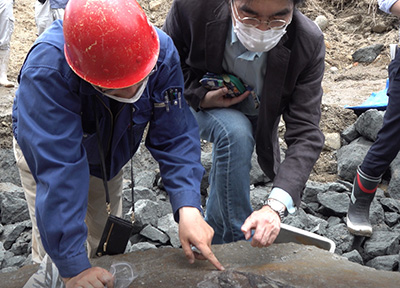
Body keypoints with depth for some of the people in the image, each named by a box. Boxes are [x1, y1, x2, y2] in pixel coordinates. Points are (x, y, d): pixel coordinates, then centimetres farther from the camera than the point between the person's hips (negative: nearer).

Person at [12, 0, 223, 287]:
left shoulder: (162, 52, -30)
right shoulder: (47, 70, -43)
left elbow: (175, 137, -27)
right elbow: (56, 168, -44)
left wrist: (188, 207, -40)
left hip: (107, 154, 3)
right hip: (47, 149, -3)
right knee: (52, 253, -5)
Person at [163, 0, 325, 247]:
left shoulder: (309, 43, -32)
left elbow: (306, 133, -33)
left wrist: (276, 206, -46)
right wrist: (201, 96, -31)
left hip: (255, 117, 2)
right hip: (198, 101, -2)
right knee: (235, 132, -31)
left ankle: (215, 242, 36)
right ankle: (240, 242, -18)